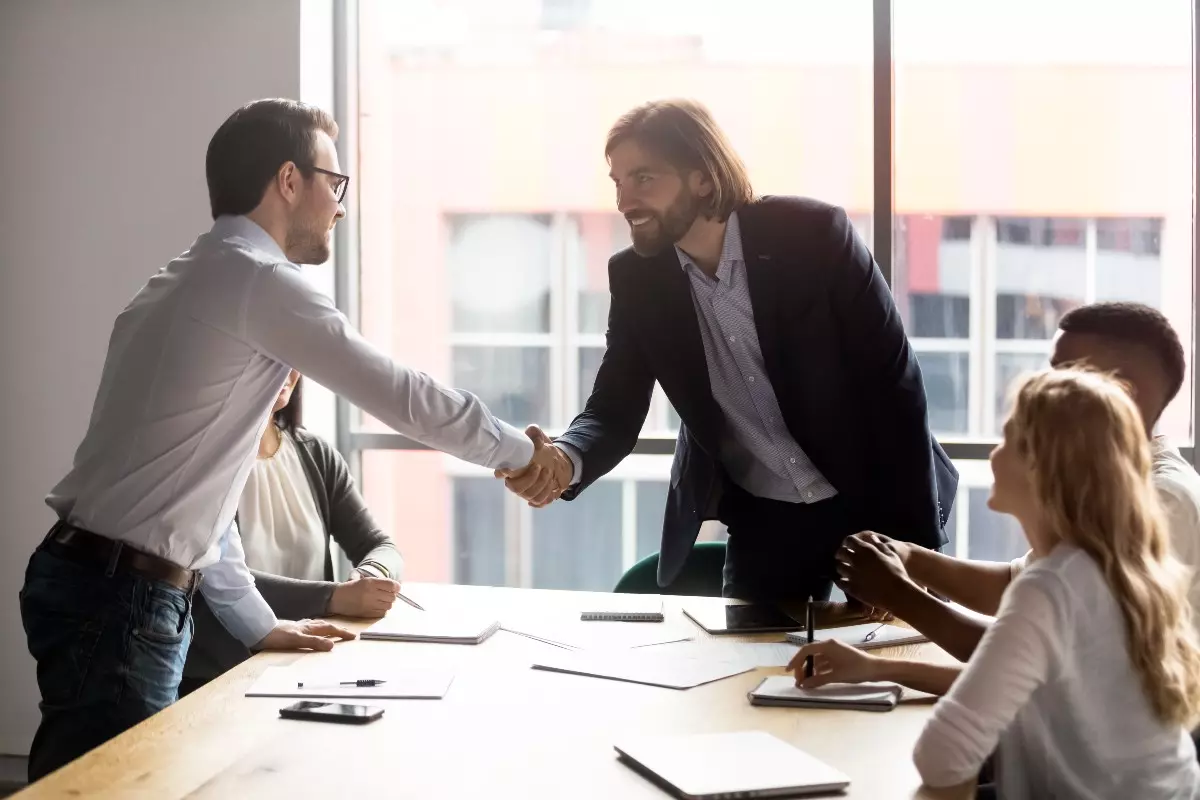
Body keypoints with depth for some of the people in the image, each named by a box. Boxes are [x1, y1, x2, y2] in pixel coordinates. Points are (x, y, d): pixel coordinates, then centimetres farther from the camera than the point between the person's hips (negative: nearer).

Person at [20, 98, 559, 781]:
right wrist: (521, 450, 6)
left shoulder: (197, 283, 19)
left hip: (113, 588, 10)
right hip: (120, 598, -10)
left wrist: (257, 622, 18)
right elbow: (404, 397, -10)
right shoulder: (259, 281, -12)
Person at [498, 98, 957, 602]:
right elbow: (615, 412, -7)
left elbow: (893, 381, -16)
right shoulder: (635, 277, -8)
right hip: (760, 521, 3)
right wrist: (564, 460, -32)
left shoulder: (813, 235, -19)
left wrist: (911, 537, -18)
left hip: (871, 501, -2)